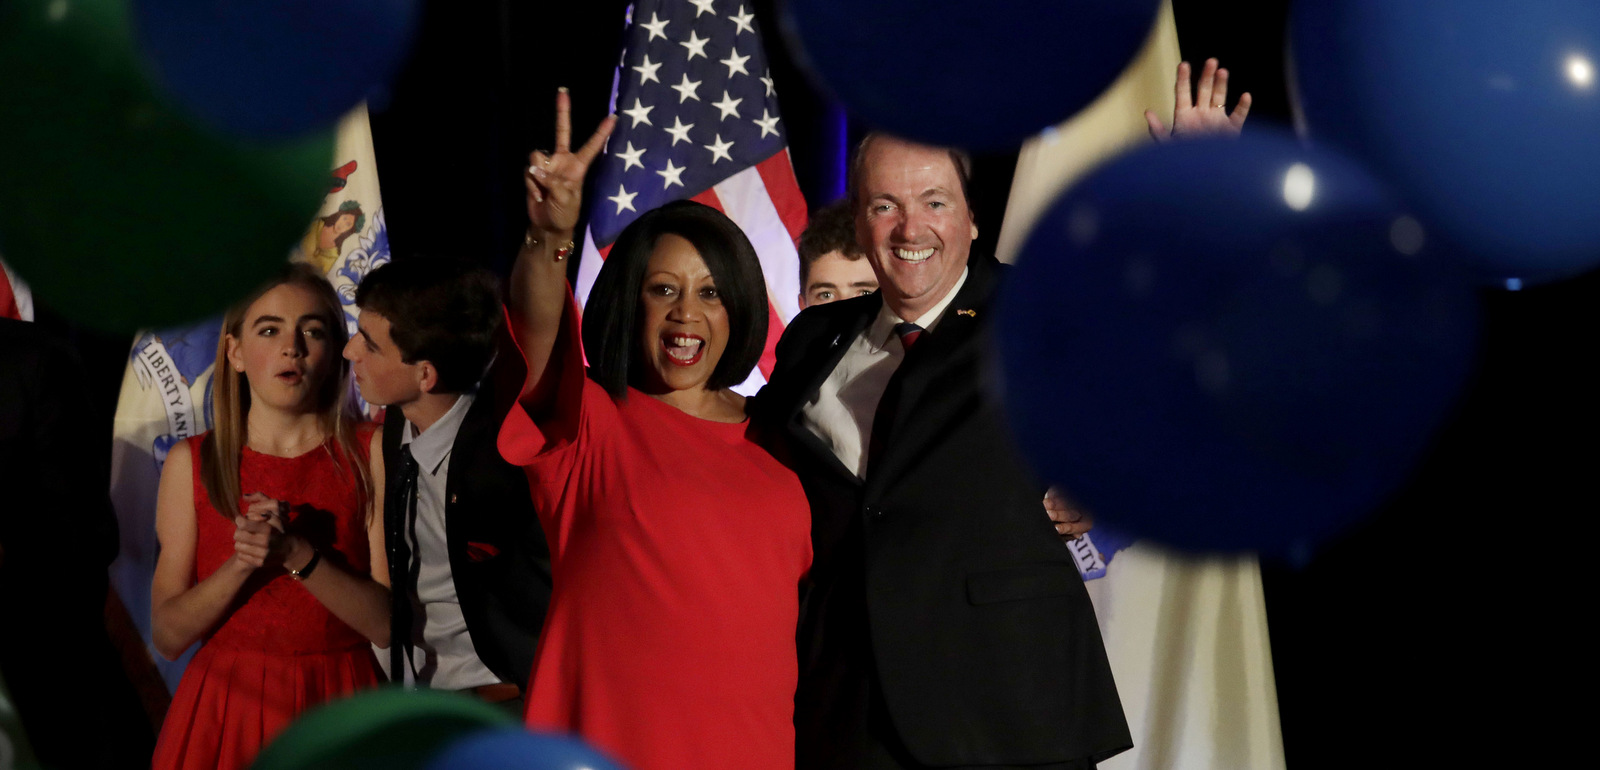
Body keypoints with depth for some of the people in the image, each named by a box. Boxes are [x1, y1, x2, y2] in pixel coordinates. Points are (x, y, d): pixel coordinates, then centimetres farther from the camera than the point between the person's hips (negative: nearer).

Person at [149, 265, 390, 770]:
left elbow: (389, 623, -9)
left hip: (338, 710, 0)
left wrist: (296, 555, -21)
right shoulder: (191, 462, 1)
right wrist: (242, 564, -18)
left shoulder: (372, 454, -3)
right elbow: (168, 636, -2)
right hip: (227, 711, 1)